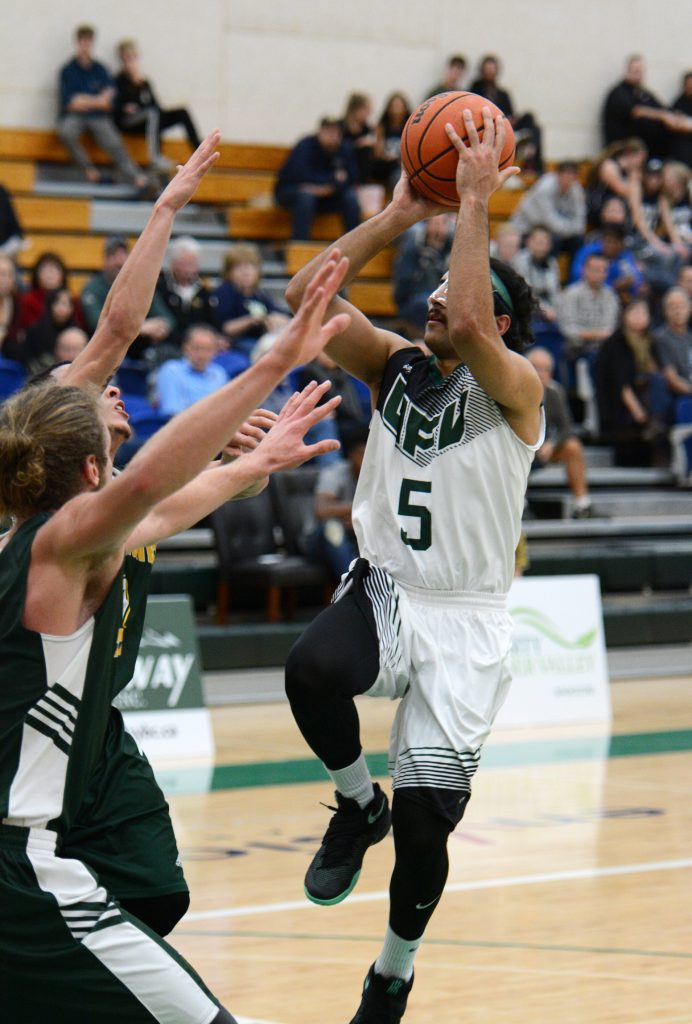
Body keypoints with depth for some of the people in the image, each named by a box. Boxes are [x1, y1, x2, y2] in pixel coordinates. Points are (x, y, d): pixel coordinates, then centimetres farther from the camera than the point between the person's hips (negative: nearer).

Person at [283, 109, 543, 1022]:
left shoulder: (516, 388, -9)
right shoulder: (396, 367, 5)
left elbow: (469, 325, -31)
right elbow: (308, 296, -7)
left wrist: (476, 203, -26)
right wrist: (397, 216, -10)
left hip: (465, 621, -3)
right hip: (383, 593, 3)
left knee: (425, 822, -4)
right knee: (313, 669, -33)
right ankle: (356, 805, -1)